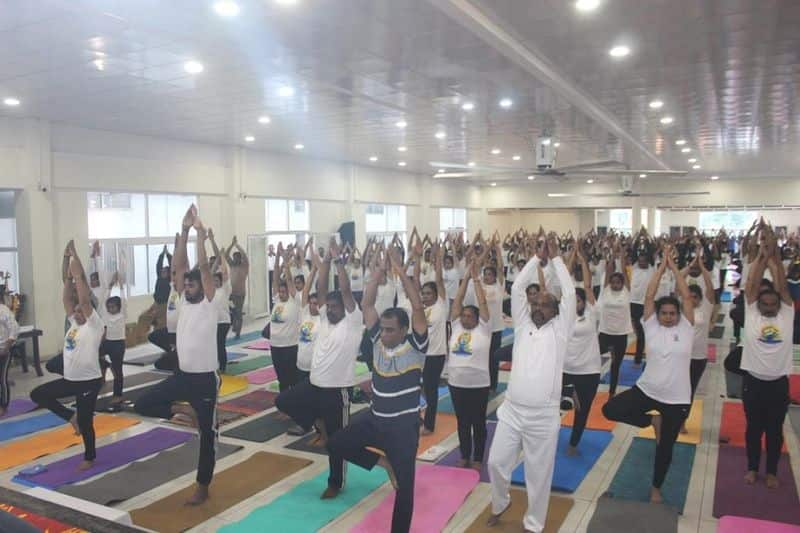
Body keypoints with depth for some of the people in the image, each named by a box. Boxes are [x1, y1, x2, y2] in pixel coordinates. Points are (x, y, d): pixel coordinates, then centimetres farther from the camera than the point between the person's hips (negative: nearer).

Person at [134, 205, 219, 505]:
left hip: (205, 377, -6)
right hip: (181, 375, 6)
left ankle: (202, 487, 20)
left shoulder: (209, 302, -10)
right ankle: (183, 411, 17)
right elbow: (179, 265, 0)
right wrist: (184, 230, -6)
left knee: (207, 434, 5)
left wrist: (200, 232, -21)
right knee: (142, 405, -1)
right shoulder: (183, 299, 6)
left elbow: (204, 267, -19)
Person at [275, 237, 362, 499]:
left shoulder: (353, 321, -10)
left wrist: (338, 259, -20)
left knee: (336, 440, 5)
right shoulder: (325, 318, 6)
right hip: (313, 384, 6)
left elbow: (346, 290, -20)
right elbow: (321, 288, 1)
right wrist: (327, 258, -6)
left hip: (337, 390, -6)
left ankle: (335, 483, 24)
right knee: (283, 401, 10)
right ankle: (319, 424, 23)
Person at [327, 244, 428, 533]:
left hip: (404, 424, -5)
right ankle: (383, 461, 17)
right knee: (336, 444, 3)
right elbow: (366, 304, -5)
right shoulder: (378, 340, -2)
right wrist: (378, 272, -13)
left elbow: (418, 307, -27)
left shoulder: (415, 346, -15)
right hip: (375, 418, 5)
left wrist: (399, 270, -28)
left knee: (404, 485, 3)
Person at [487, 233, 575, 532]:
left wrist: (555, 258, -1)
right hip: (511, 410, 3)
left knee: (539, 474, 9)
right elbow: (516, 289, 3)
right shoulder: (522, 325, 9)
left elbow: (569, 293, -6)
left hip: (543, 416, -3)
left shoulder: (559, 329, 2)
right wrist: (537, 257, 5)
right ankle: (500, 504, 40)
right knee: (497, 462, 11)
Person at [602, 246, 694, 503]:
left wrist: (673, 266, -8)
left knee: (665, 446, 11)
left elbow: (687, 297, -10)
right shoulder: (651, 326, -1)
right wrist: (662, 265, -8)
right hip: (647, 389, 1)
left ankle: (656, 488, 36)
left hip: (676, 398, -1)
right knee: (610, 409, -14)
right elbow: (648, 296, -8)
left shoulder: (686, 328, -2)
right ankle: (652, 420, 9)